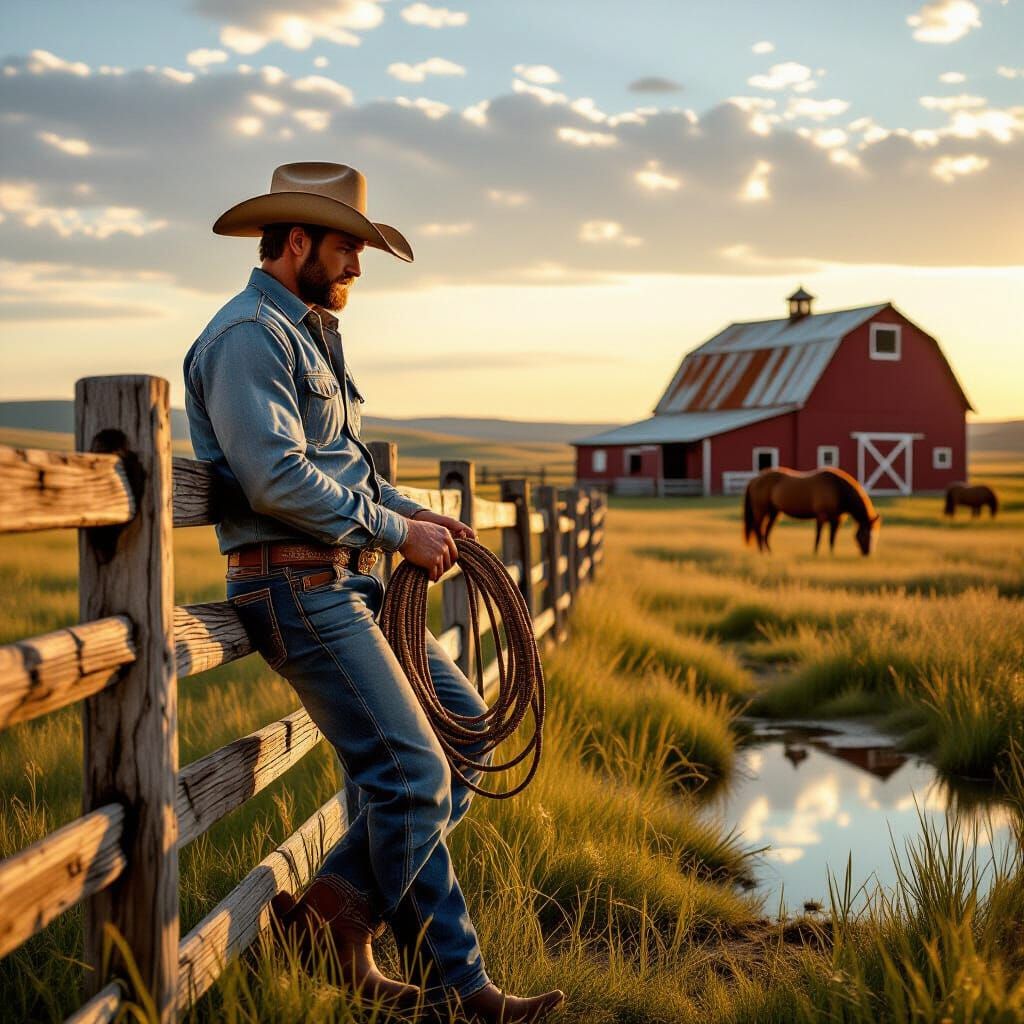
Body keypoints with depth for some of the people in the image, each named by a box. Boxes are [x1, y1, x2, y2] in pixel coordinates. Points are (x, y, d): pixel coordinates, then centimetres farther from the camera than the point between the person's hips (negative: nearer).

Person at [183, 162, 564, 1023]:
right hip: (296, 586, -10)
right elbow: (277, 480, -22)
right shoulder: (250, 336, -12)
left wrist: (415, 513, 10)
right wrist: (398, 531, -14)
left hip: (347, 583, 11)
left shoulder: (311, 334, 21)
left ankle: (335, 906, 11)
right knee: (410, 774, -11)